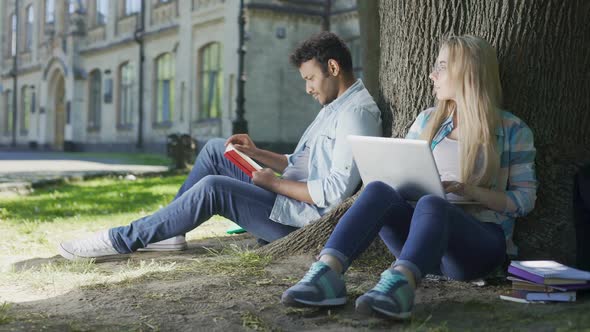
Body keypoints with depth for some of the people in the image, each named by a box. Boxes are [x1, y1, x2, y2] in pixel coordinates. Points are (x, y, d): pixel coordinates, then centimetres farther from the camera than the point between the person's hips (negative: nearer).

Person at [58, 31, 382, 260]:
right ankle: (168, 230, 7)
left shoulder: (357, 112, -16)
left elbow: (336, 191, -26)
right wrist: (257, 153, 8)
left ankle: (121, 240, -15)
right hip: (288, 194, 11)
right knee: (214, 149, 11)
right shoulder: (334, 107, 18)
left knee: (213, 187, -26)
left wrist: (275, 183, -17)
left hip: (301, 217, -11)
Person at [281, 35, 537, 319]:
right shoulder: (428, 120, 17)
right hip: (425, 234, 4)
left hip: (480, 240, -4)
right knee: (379, 190, -27)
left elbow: (525, 200, 1)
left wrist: (471, 191, -14)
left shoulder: (512, 130, 4)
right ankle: (327, 273, -48)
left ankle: (399, 284, -64)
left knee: (430, 203, -37)